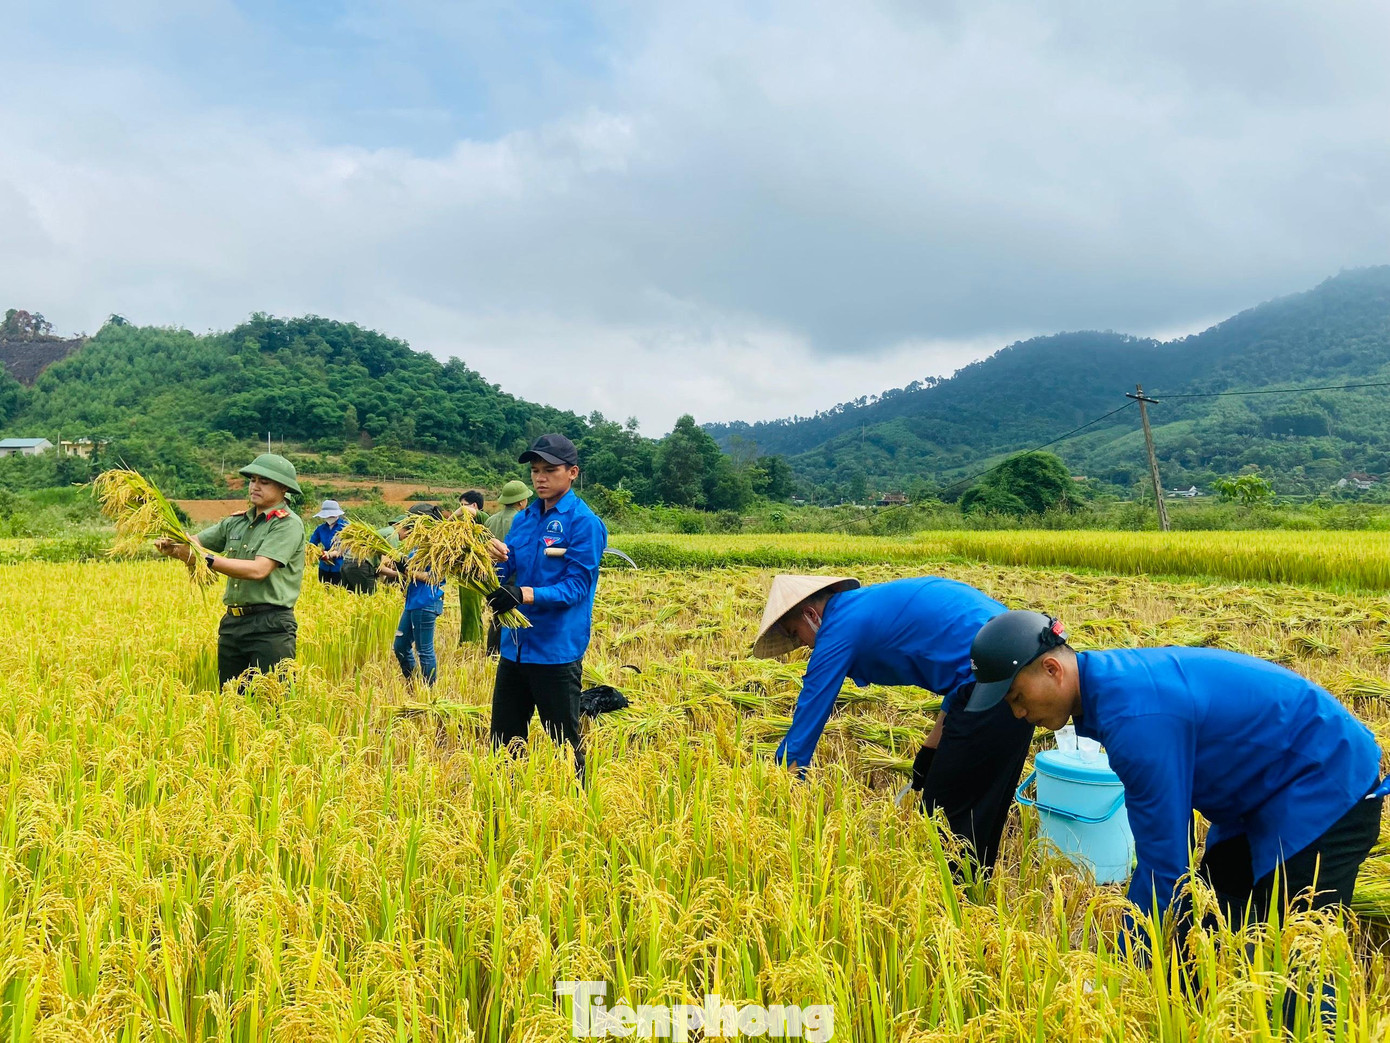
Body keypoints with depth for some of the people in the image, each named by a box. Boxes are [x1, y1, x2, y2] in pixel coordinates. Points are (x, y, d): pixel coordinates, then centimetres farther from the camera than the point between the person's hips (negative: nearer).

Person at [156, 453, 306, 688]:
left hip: (271, 626, -7)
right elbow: (195, 543, 11)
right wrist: (170, 545, -11)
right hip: (232, 623, 7)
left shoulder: (288, 524, -8)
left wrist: (207, 559, -22)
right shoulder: (236, 522, 15)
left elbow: (258, 570, -18)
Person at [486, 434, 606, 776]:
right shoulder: (523, 519, 10)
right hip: (515, 646, 7)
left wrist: (525, 594, -29)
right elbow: (508, 576, 9)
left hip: (557, 651, -7)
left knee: (564, 747, 7)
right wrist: (500, 561, -14)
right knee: (504, 742, 16)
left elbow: (577, 587, -16)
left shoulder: (583, 522, -10)